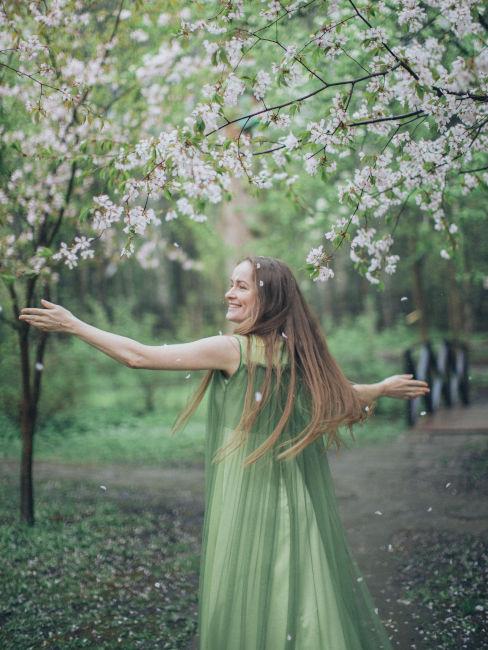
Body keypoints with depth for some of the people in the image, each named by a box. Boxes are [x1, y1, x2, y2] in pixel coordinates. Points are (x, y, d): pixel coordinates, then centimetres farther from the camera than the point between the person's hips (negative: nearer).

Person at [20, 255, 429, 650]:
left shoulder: (233, 349, -13)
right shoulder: (298, 351, 4)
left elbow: (138, 356, -11)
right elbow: (340, 395, 19)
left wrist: (72, 325, -2)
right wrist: (383, 389, 39)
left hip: (247, 500, -6)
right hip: (297, 501, 6)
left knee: (246, 607, 5)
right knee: (301, 591, 14)